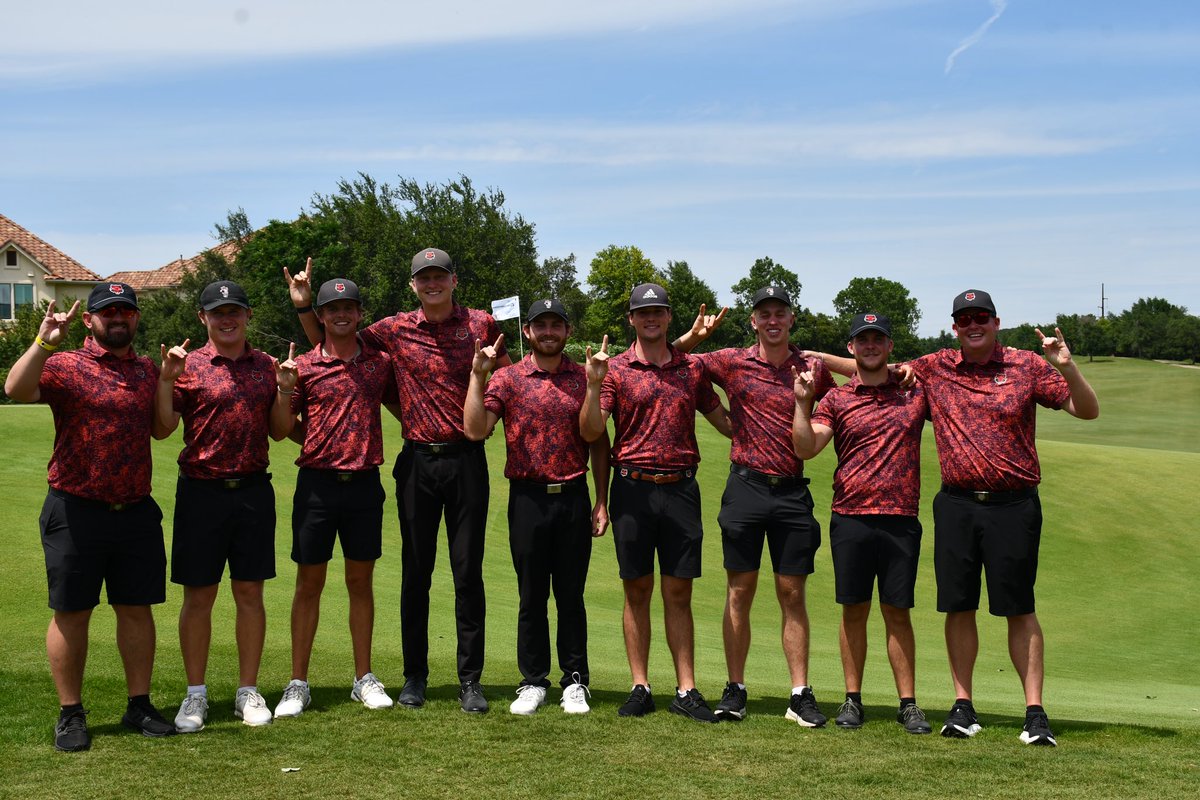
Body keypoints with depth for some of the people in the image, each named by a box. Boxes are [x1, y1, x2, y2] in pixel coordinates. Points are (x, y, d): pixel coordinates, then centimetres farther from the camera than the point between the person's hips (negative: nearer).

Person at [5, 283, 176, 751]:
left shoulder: (147, 371, 13)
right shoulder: (65, 366, -4)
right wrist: (44, 341, -29)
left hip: (136, 511, 4)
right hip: (76, 512, -4)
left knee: (136, 608, 10)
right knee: (71, 613, 3)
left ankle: (139, 706, 21)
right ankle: (70, 715, 13)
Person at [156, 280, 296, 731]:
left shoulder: (267, 366, 8)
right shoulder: (189, 365, -1)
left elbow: (278, 432, 10)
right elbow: (163, 428, -6)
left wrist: (284, 389, -4)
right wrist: (166, 379, -17)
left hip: (253, 490, 3)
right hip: (202, 490, -2)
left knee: (250, 592, 7)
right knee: (198, 595, 3)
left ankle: (248, 692, 17)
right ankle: (195, 694, 14)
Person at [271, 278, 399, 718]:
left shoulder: (380, 363, 7)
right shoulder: (304, 366, 0)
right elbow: (284, 424, 2)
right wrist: (320, 445, -6)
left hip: (365, 483, 2)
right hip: (317, 482, -2)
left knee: (360, 580, 10)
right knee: (309, 583, 4)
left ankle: (364, 678, 19)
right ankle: (298, 684, 10)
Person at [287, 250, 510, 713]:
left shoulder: (481, 326, 2)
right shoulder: (395, 331, 4)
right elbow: (327, 345, 14)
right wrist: (304, 306, 1)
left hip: (467, 460, -1)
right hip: (417, 462, 1)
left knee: (469, 571, 1)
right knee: (416, 571, 8)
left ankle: (471, 679, 8)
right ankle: (415, 675, 18)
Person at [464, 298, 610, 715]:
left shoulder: (584, 379, 6)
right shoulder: (507, 378, 2)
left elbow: (599, 443, 10)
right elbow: (475, 430, -10)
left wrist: (602, 501, 5)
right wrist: (478, 376, -15)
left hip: (574, 497, 1)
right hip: (528, 497, -1)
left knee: (571, 594, 6)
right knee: (532, 595, 6)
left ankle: (574, 681, 16)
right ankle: (533, 682, 16)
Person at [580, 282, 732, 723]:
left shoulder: (692, 368, 11)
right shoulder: (616, 369, 4)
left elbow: (724, 421, 19)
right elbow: (591, 431, -3)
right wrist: (594, 384, -16)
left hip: (680, 488, 2)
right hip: (634, 487, -1)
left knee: (678, 592, 4)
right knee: (637, 590, 4)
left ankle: (686, 690, 8)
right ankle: (640, 687, 10)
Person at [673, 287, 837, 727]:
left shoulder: (813, 368, 6)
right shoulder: (732, 362, 3)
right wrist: (692, 337, -7)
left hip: (793, 491, 1)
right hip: (746, 488, -1)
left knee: (793, 594, 4)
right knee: (740, 592, 4)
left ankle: (800, 695, 9)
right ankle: (735, 690, 13)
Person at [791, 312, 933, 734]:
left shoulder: (915, 392, 10)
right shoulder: (836, 399, 6)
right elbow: (806, 448, -4)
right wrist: (802, 401, -14)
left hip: (901, 520, 0)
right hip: (851, 518, 0)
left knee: (897, 612, 4)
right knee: (854, 611, 6)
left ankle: (908, 704, 9)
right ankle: (852, 700, 14)